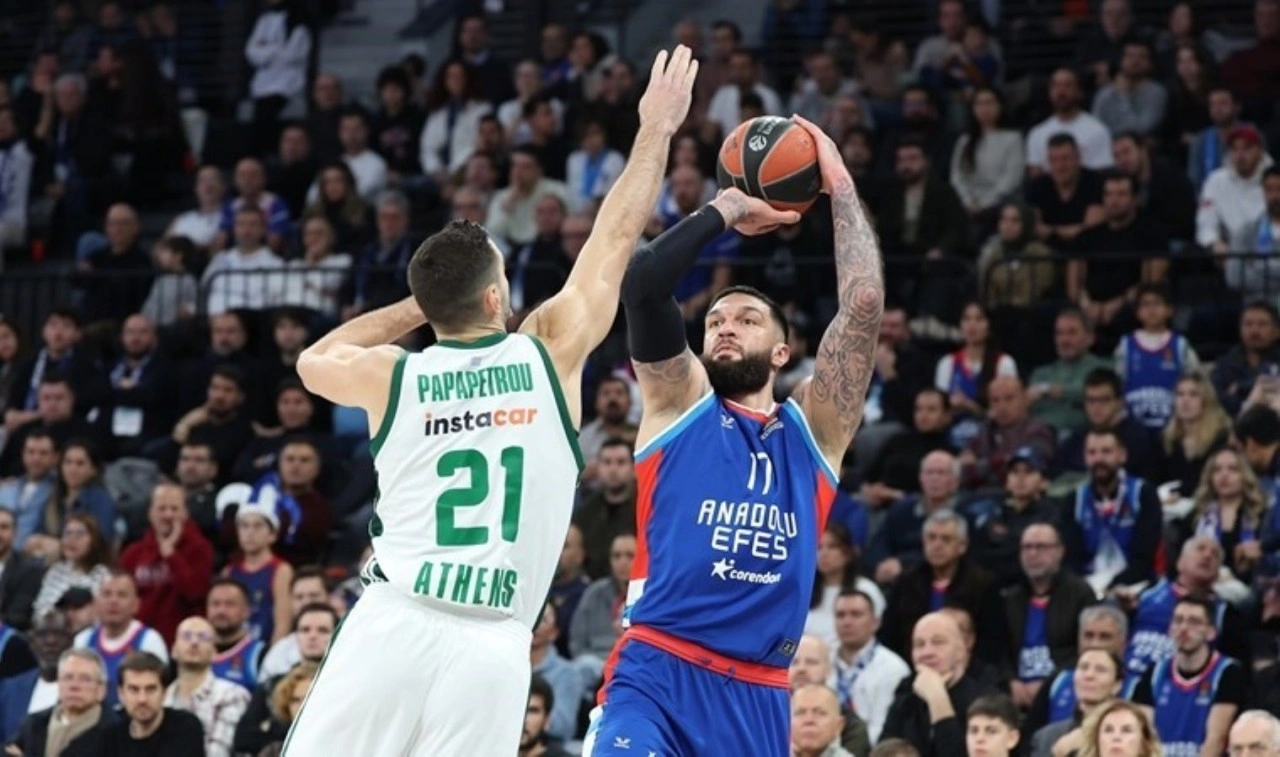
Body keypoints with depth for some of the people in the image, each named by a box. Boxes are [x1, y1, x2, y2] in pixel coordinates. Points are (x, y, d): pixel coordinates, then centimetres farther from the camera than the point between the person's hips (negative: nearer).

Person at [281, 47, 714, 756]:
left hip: (391, 624, 0)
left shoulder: (392, 376, 6)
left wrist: (414, 306, 30)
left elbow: (313, 360, 31)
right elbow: (615, 238, 18)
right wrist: (657, 129, 29)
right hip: (492, 647, 0)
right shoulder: (551, 353, 4)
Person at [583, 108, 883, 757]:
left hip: (757, 696, 4)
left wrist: (840, 187, 8)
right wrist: (726, 210, 5)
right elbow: (643, 281, -6)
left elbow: (864, 303, 3)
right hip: (656, 675, -3)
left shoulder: (813, 429, 14)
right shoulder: (680, 404, 9)